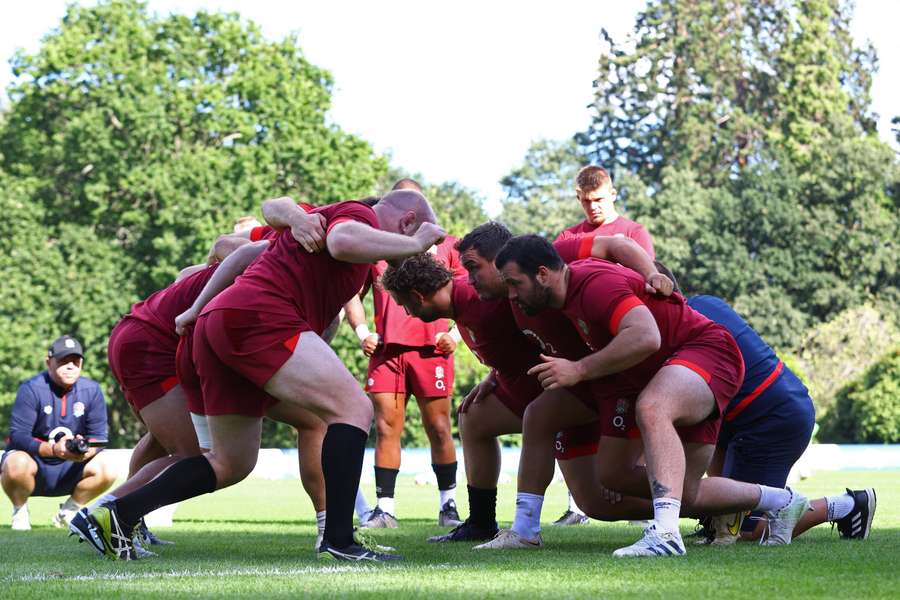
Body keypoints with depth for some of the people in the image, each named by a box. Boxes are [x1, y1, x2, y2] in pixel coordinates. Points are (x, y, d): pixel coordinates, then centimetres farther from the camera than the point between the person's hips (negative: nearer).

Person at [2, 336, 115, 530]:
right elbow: (18, 436, -22)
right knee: (16, 466, -38)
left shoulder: (92, 390, -5)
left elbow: (98, 436, -6)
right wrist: (53, 450, -38)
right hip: (33, 459, -3)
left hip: (70, 470, 4)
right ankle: (20, 511, -4)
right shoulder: (31, 389, -16)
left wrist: (86, 450, -31)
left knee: (106, 471, -22)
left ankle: (68, 511, 5)